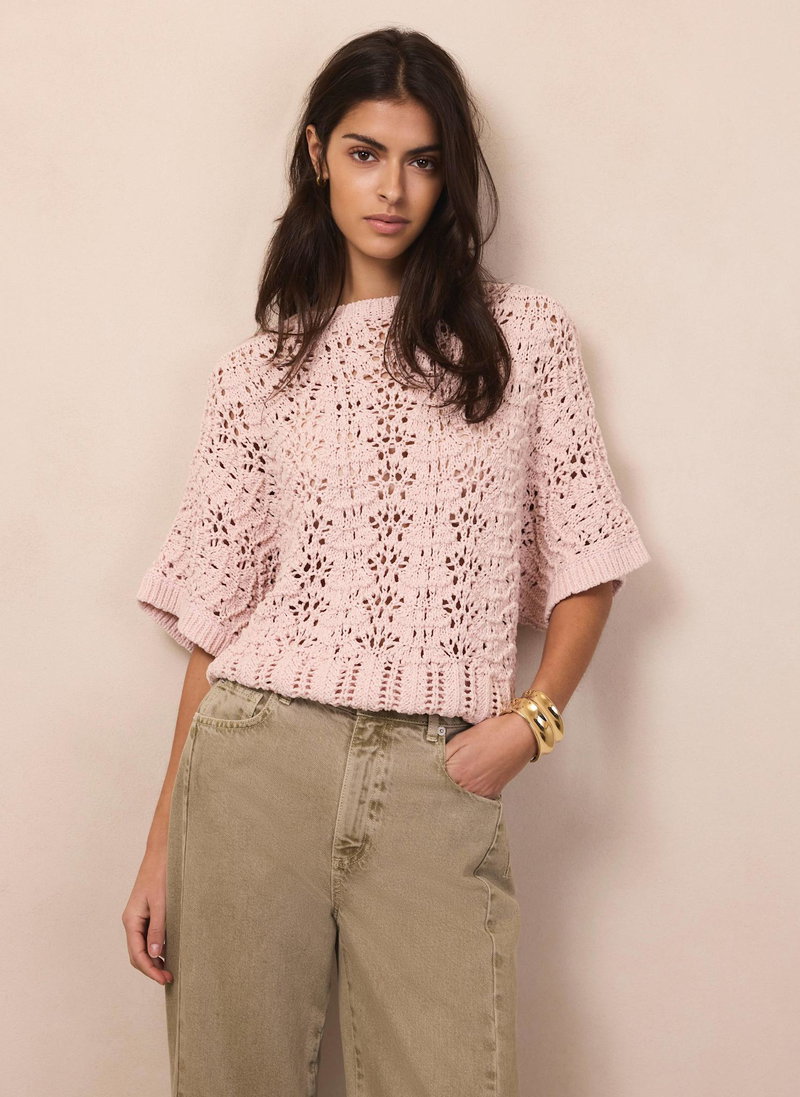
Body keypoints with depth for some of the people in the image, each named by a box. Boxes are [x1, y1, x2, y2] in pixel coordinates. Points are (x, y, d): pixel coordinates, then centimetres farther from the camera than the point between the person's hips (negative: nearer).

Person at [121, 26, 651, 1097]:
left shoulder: (524, 336, 6)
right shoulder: (261, 370, 8)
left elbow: (586, 557, 8)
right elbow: (217, 610, 7)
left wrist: (530, 719, -8)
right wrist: (164, 842, 5)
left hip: (437, 781, -1)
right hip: (258, 758, 1)